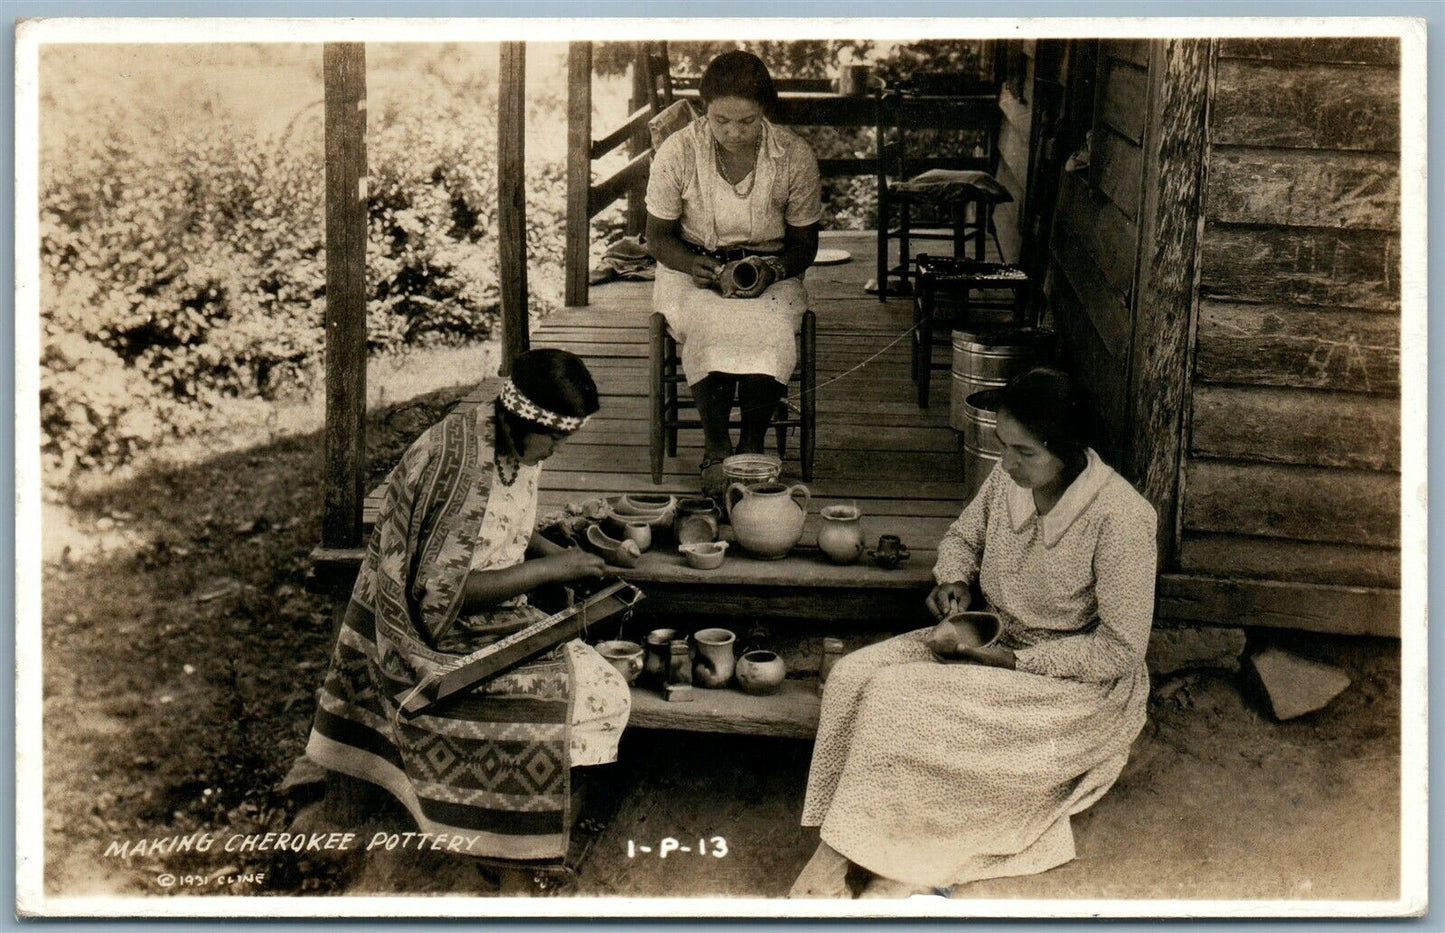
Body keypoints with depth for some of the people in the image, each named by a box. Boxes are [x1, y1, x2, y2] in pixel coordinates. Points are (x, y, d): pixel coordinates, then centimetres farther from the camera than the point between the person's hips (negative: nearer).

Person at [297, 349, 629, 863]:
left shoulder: (519, 448, 2)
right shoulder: (451, 459, -25)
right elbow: (443, 588, -26)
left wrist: (558, 553, 1)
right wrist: (548, 569, -21)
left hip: (494, 617, 9)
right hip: (427, 636, -9)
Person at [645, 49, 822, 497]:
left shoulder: (795, 157, -10)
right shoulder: (677, 152, -11)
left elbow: (804, 243, 2)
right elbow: (657, 235, 1)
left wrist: (771, 270, -19)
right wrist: (692, 264, -20)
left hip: (770, 271, 1)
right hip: (693, 270, 0)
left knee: (770, 331, -34)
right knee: (710, 328, -35)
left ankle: (752, 447, -11)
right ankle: (716, 450, -13)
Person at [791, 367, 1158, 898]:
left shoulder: (1120, 518, -23)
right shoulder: (1009, 478, -3)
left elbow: (1121, 650, -19)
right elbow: (963, 536, 18)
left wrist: (1014, 661, -22)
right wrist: (953, 581, -5)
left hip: (1074, 683, -7)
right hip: (993, 640, 8)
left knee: (899, 698, -26)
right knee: (854, 675, -16)